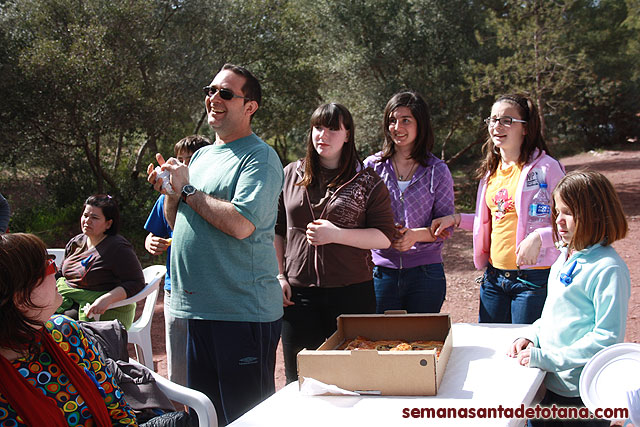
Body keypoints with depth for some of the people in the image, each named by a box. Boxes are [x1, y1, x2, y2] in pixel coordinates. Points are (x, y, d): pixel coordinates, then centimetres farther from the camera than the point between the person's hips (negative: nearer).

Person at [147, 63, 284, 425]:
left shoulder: (260, 157, -9)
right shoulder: (201, 155, 16)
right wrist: (171, 191, 2)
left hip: (242, 313, -8)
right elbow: (178, 225, 22)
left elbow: (241, 224, -24)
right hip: (197, 306, 8)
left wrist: (186, 188, -13)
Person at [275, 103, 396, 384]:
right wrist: (279, 276, 5)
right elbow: (276, 230, 15)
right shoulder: (291, 175, 10)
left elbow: (384, 237, -3)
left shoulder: (368, 183, 3)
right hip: (298, 292, 2)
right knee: (299, 378, 5)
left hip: (352, 292, -2)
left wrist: (337, 235, -15)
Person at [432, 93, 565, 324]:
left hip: (534, 278, -7)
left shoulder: (546, 167, -9)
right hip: (494, 276, 7)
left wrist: (538, 238, -26)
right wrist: (456, 219, 13)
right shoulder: (491, 169, 12)